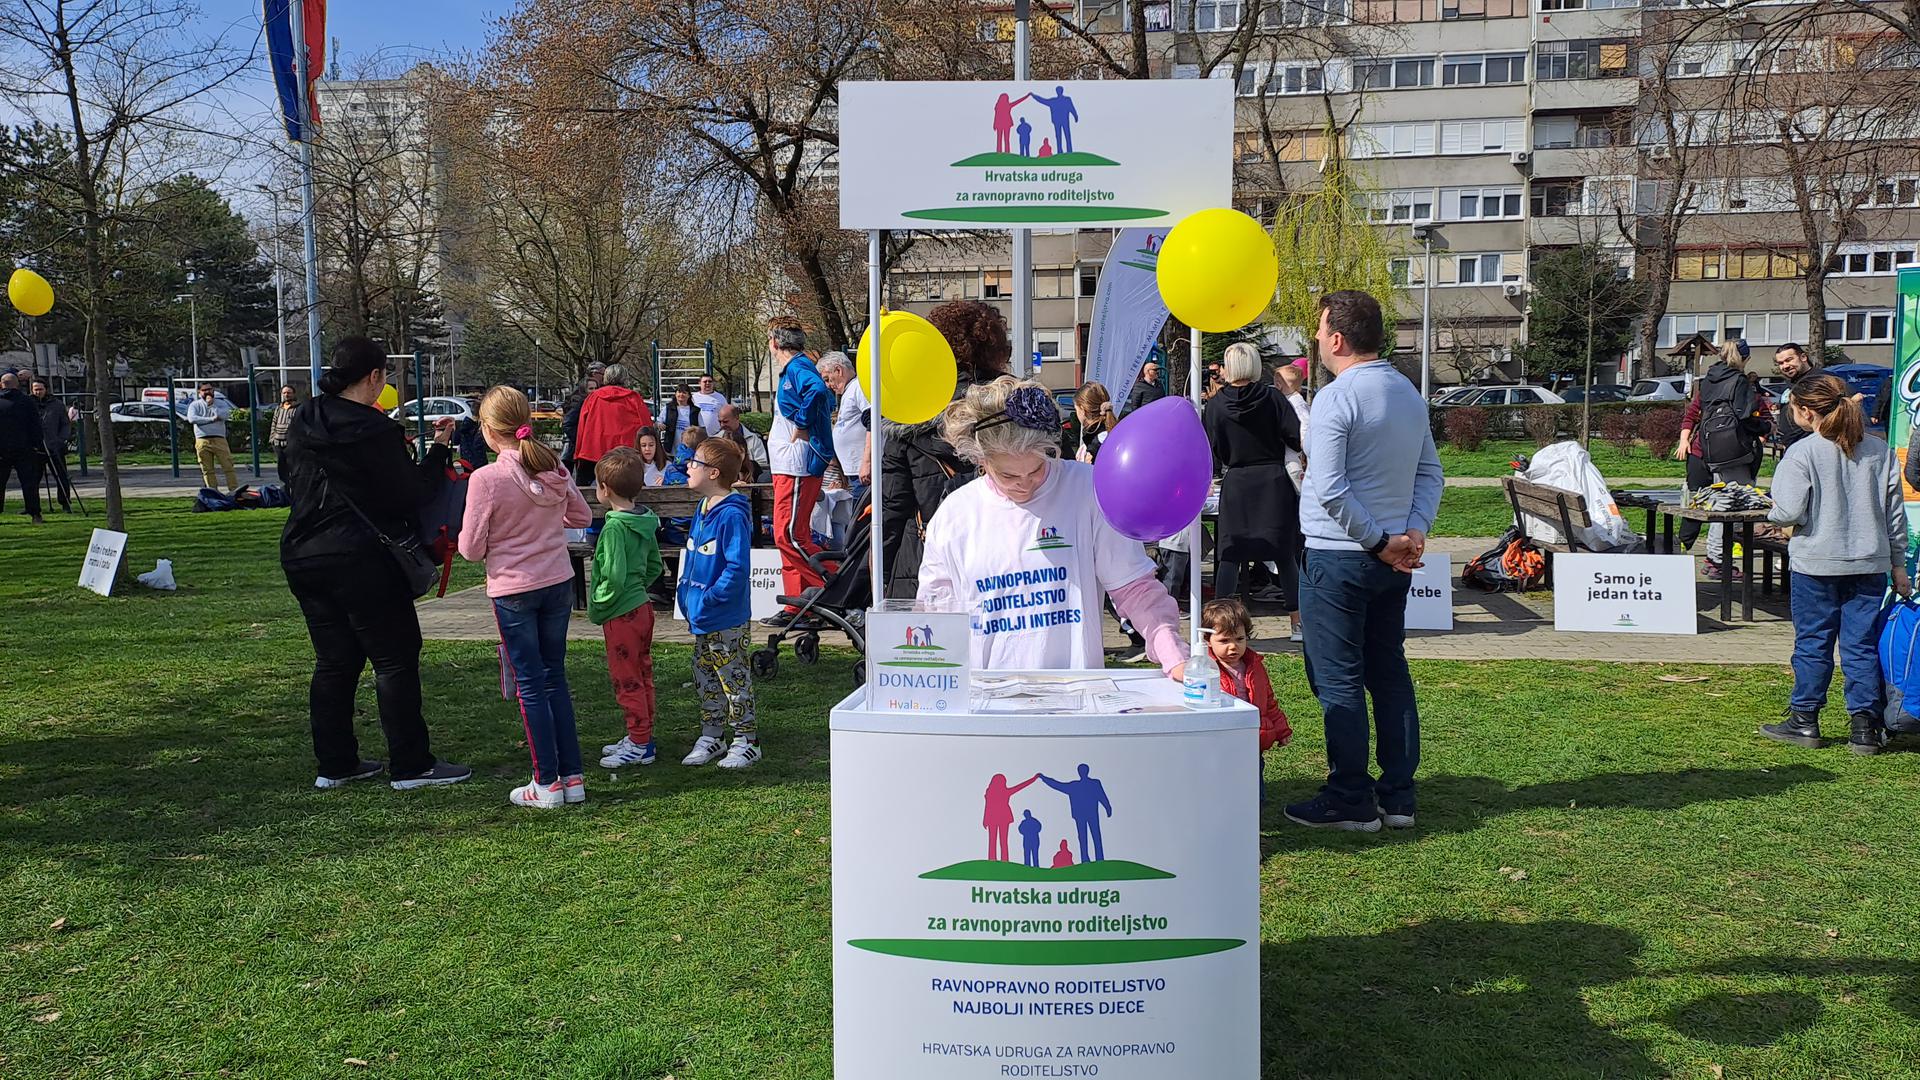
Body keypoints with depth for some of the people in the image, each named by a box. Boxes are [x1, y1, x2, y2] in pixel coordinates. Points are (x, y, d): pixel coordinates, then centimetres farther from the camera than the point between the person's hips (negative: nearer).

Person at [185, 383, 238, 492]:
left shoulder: (220, 403, 13)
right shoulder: (195, 404, 11)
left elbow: (225, 414, -8)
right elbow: (192, 418, -8)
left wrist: (211, 405, -6)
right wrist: (211, 419, -10)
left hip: (219, 439, 0)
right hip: (202, 441, 0)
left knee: (229, 466, -7)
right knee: (207, 470, 1)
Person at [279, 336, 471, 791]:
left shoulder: (302, 422, 7)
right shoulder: (374, 431, -16)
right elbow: (411, 495, -13)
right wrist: (438, 450, 0)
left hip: (302, 556, 8)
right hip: (359, 560, -8)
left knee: (334, 661, 14)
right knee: (395, 659, 2)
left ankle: (335, 763, 19)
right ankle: (410, 765, 5)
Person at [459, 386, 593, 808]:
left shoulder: (486, 479, -17)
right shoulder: (555, 469, -1)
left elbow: (472, 549, -13)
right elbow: (582, 517, 13)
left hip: (513, 591, -5)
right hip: (558, 584, 5)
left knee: (529, 685, 5)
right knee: (555, 679, 15)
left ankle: (547, 783, 10)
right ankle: (572, 777, 17)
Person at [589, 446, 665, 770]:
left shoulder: (615, 527, -20)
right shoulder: (645, 522, 6)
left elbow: (614, 577, -26)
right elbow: (655, 567, 14)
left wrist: (596, 608, -13)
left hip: (621, 613, -9)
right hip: (642, 606, 9)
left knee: (626, 680, 0)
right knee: (642, 675, 16)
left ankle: (639, 744, 7)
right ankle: (640, 737, 27)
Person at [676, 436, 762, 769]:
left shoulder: (732, 514, -19)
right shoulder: (703, 509, 10)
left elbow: (737, 568, -23)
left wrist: (708, 600, -22)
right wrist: (686, 593, 11)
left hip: (726, 618, -9)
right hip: (700, 617, 9)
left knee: (734, 678, 2)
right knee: (704, 678, 16)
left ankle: (746, 741, 13)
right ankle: (709, 737, 28)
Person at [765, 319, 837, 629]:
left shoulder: (798, 367, -13)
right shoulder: (791, 370, 18)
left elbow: (818, 390, -34)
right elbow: (828, 399, 28)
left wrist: (802, 426, -23)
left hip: (797, 466, -11)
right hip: (786, 466, 11)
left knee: (790, 535, -13)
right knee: (787, 536, 12)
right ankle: (797, 606, 17)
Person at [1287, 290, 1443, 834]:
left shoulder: (1336, 399, -16)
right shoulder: (1409, 393, 11)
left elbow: (1330, 491, -21)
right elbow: (1430, 473, 11)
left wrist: (1379, 541, -13)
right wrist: (1414, 530, -1)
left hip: (1338, 557, -8)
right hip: (1395, 558, 8)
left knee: (1338, 681, 0)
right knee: (1390, 673, 13)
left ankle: (1350, 802, 5)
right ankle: (1398, 797, 19)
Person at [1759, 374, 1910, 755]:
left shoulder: (1802, 452, -12)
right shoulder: (1881, 451, 4)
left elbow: (1790, 511, -17)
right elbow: (1895, 513, 8)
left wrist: (1771, 514, 7)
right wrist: (1898, 564, 15)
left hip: (1816, 563, -4)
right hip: (1869, 564, 4)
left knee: (1812, 643, 7)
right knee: (1862, 644, 9)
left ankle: (1804, 720, 15)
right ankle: (1865, 726, 10)